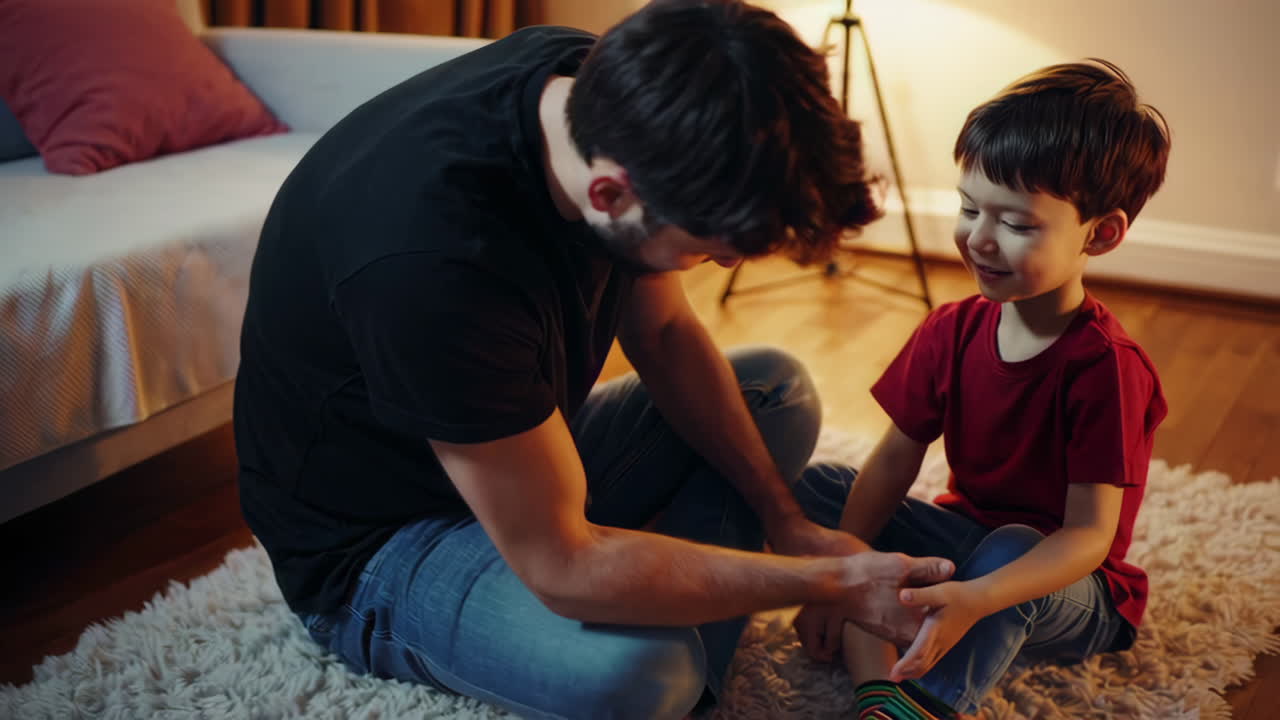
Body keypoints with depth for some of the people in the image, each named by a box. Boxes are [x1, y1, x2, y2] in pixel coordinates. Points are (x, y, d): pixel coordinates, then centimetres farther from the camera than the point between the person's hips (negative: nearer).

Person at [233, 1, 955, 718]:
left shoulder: (608, 85, -15)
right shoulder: (439, 261, -39)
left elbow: (666, 333, 1)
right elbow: (561, 566, -31)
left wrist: (786, 519, -4)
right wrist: (829, 581, -23)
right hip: (375, 537, -8)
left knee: (780, 389, 7)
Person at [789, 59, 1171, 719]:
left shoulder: (1105, 367, -24)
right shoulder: (952, 331, -5)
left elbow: (1090, 534, -28)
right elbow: (895, 459, -4)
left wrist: (976, 600, -45)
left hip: (1062, 590, -7)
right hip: (966, 534, 7)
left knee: (1007, 547, -40)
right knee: (812, 485, -9)